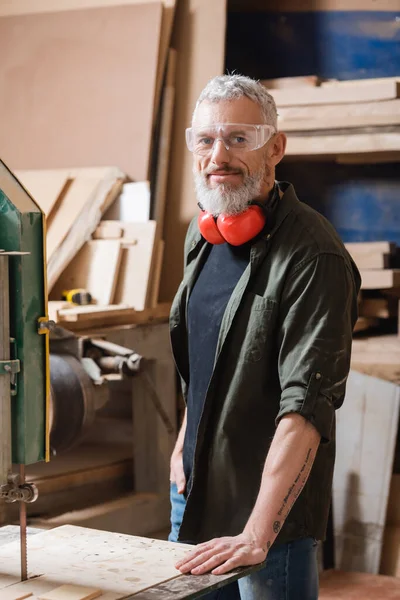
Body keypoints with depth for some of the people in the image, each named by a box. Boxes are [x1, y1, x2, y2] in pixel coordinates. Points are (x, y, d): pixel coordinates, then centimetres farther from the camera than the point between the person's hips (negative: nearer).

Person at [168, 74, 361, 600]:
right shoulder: (202, 235, 5)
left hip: (273, 506, -8)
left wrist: (256, 534, -33)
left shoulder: (313, 256, -22)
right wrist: (186, 441, 14)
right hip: (194, 491, 8)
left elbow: (306, 407, -29)